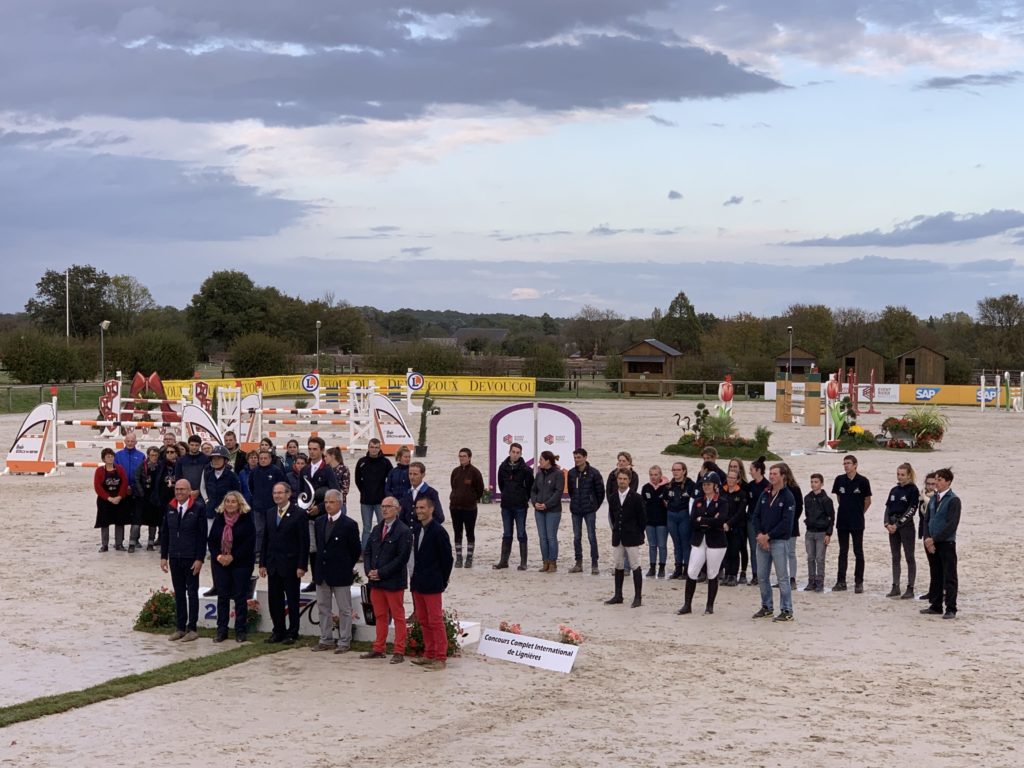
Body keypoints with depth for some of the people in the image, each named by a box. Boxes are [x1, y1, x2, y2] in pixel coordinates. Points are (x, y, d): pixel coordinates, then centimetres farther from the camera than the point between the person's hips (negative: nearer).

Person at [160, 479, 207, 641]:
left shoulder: (198, 508, -8)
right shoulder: (170, 508, 6)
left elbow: (203, 535, -9)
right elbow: (164, 533, 10)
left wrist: (200, 559, -13)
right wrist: (163, 556, 5)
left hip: (191, 559, -4)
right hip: (174, 558, 4)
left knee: (192, 593, 4)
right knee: (178, 593, 9)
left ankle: (192, 629, 8)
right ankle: (180, 627, 14)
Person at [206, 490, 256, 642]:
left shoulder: (246, 519, -6)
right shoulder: (219, 519, 6)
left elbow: (249, 543, -12)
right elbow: (211, 540, 7)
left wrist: (232, 557, -16)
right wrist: (218, 556, -10)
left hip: (241, 563, -4)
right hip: (220, 563, 4)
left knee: (240, 597, 1)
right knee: (222, 596, 5)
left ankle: (240, 630, 7)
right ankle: (222, 630, 11)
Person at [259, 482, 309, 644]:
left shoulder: (298, 514, -7)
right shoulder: (270, 513, 11)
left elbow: (304, 542, -9)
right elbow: (265, 540, 12)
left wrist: (302, 566, -13)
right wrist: (262, 563, 7)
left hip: (290, 565, -5)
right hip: (273, 565, 5)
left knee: (292, 600, 3)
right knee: (274, 600, 8)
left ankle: (292, 633, 11)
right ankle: (278, 632, 18)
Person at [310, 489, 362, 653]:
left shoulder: (349, 524, -11)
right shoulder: (319, 522, 6)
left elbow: (356, 550, -4)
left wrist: (347, 567, 2)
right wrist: (321, 563, 13)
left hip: (340, 574, -6)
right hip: (322, 572, 6)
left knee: (344, 609, 3)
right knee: (323, 608, 12)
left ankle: (344, 642, 9)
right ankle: (326, 640, 21)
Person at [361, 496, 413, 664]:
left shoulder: (403, 531, -10)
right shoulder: (377, 529, 14)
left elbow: (402, 557, -16)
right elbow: (367, 552, 15)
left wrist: (381, 573, -16)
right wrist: (369, 571, -3)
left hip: (394, 581, -7)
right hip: (375, 581, 7)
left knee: (398, 617, 1)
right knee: (380, 616, 13)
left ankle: (399, 652, 4)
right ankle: (378, 649, 20)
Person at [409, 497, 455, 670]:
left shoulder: (438, 531, -13)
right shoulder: (418, 530, 12)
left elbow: (447, 558, -11)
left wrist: (442, 582, -7)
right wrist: (415, 579, 10)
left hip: (432, 585, -8)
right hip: (418, 584, 8)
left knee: (435, 621, -5)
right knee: (423, 621, 12)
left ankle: (440, 658, -1)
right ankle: (429, 654, 20)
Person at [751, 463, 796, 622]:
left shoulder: (788, 497, -8)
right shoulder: (765, 495, 11)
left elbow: (786, 522, -14)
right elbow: (756, 515, 10)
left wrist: (768, 536, -14)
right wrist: (759, 534, -6)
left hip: (779, 541, -6)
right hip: (762, 541, 7)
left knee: (782, 577, -3)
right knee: (762, 576, 11)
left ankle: (787, 611, 2)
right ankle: (767, 607, 23)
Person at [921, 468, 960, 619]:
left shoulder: (953, 500, -9)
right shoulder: (933, 499, 12)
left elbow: (952, 524, -16)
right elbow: (927, 520, 13)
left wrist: (934, 539, -16)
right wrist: (927, 539, -3)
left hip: (946, 543, -7)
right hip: (931, 543, 7)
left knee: (949, 577, -3)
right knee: (935, 576, 12)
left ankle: (951, 609, 0)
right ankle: (936, 606, 19)